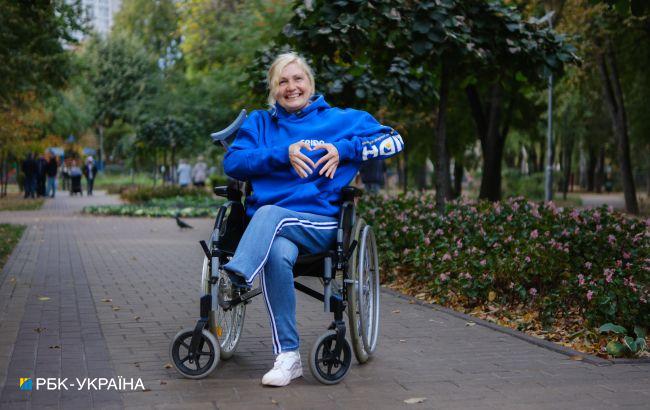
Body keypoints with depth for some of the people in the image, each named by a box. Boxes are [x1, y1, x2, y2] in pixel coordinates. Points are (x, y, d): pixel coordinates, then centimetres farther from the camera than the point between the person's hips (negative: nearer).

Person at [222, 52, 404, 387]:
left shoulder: (340, 120, 17)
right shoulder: (259, 123, 21)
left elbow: (393, 140, 13)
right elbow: (232, 162, 5)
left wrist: (343, 150, 0)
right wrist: (283, 154, -6)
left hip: (320, 224, -1)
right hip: (267, 225, 1)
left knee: (269, 215, -35)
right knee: (278, 254, -35)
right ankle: (288, 356, -31)